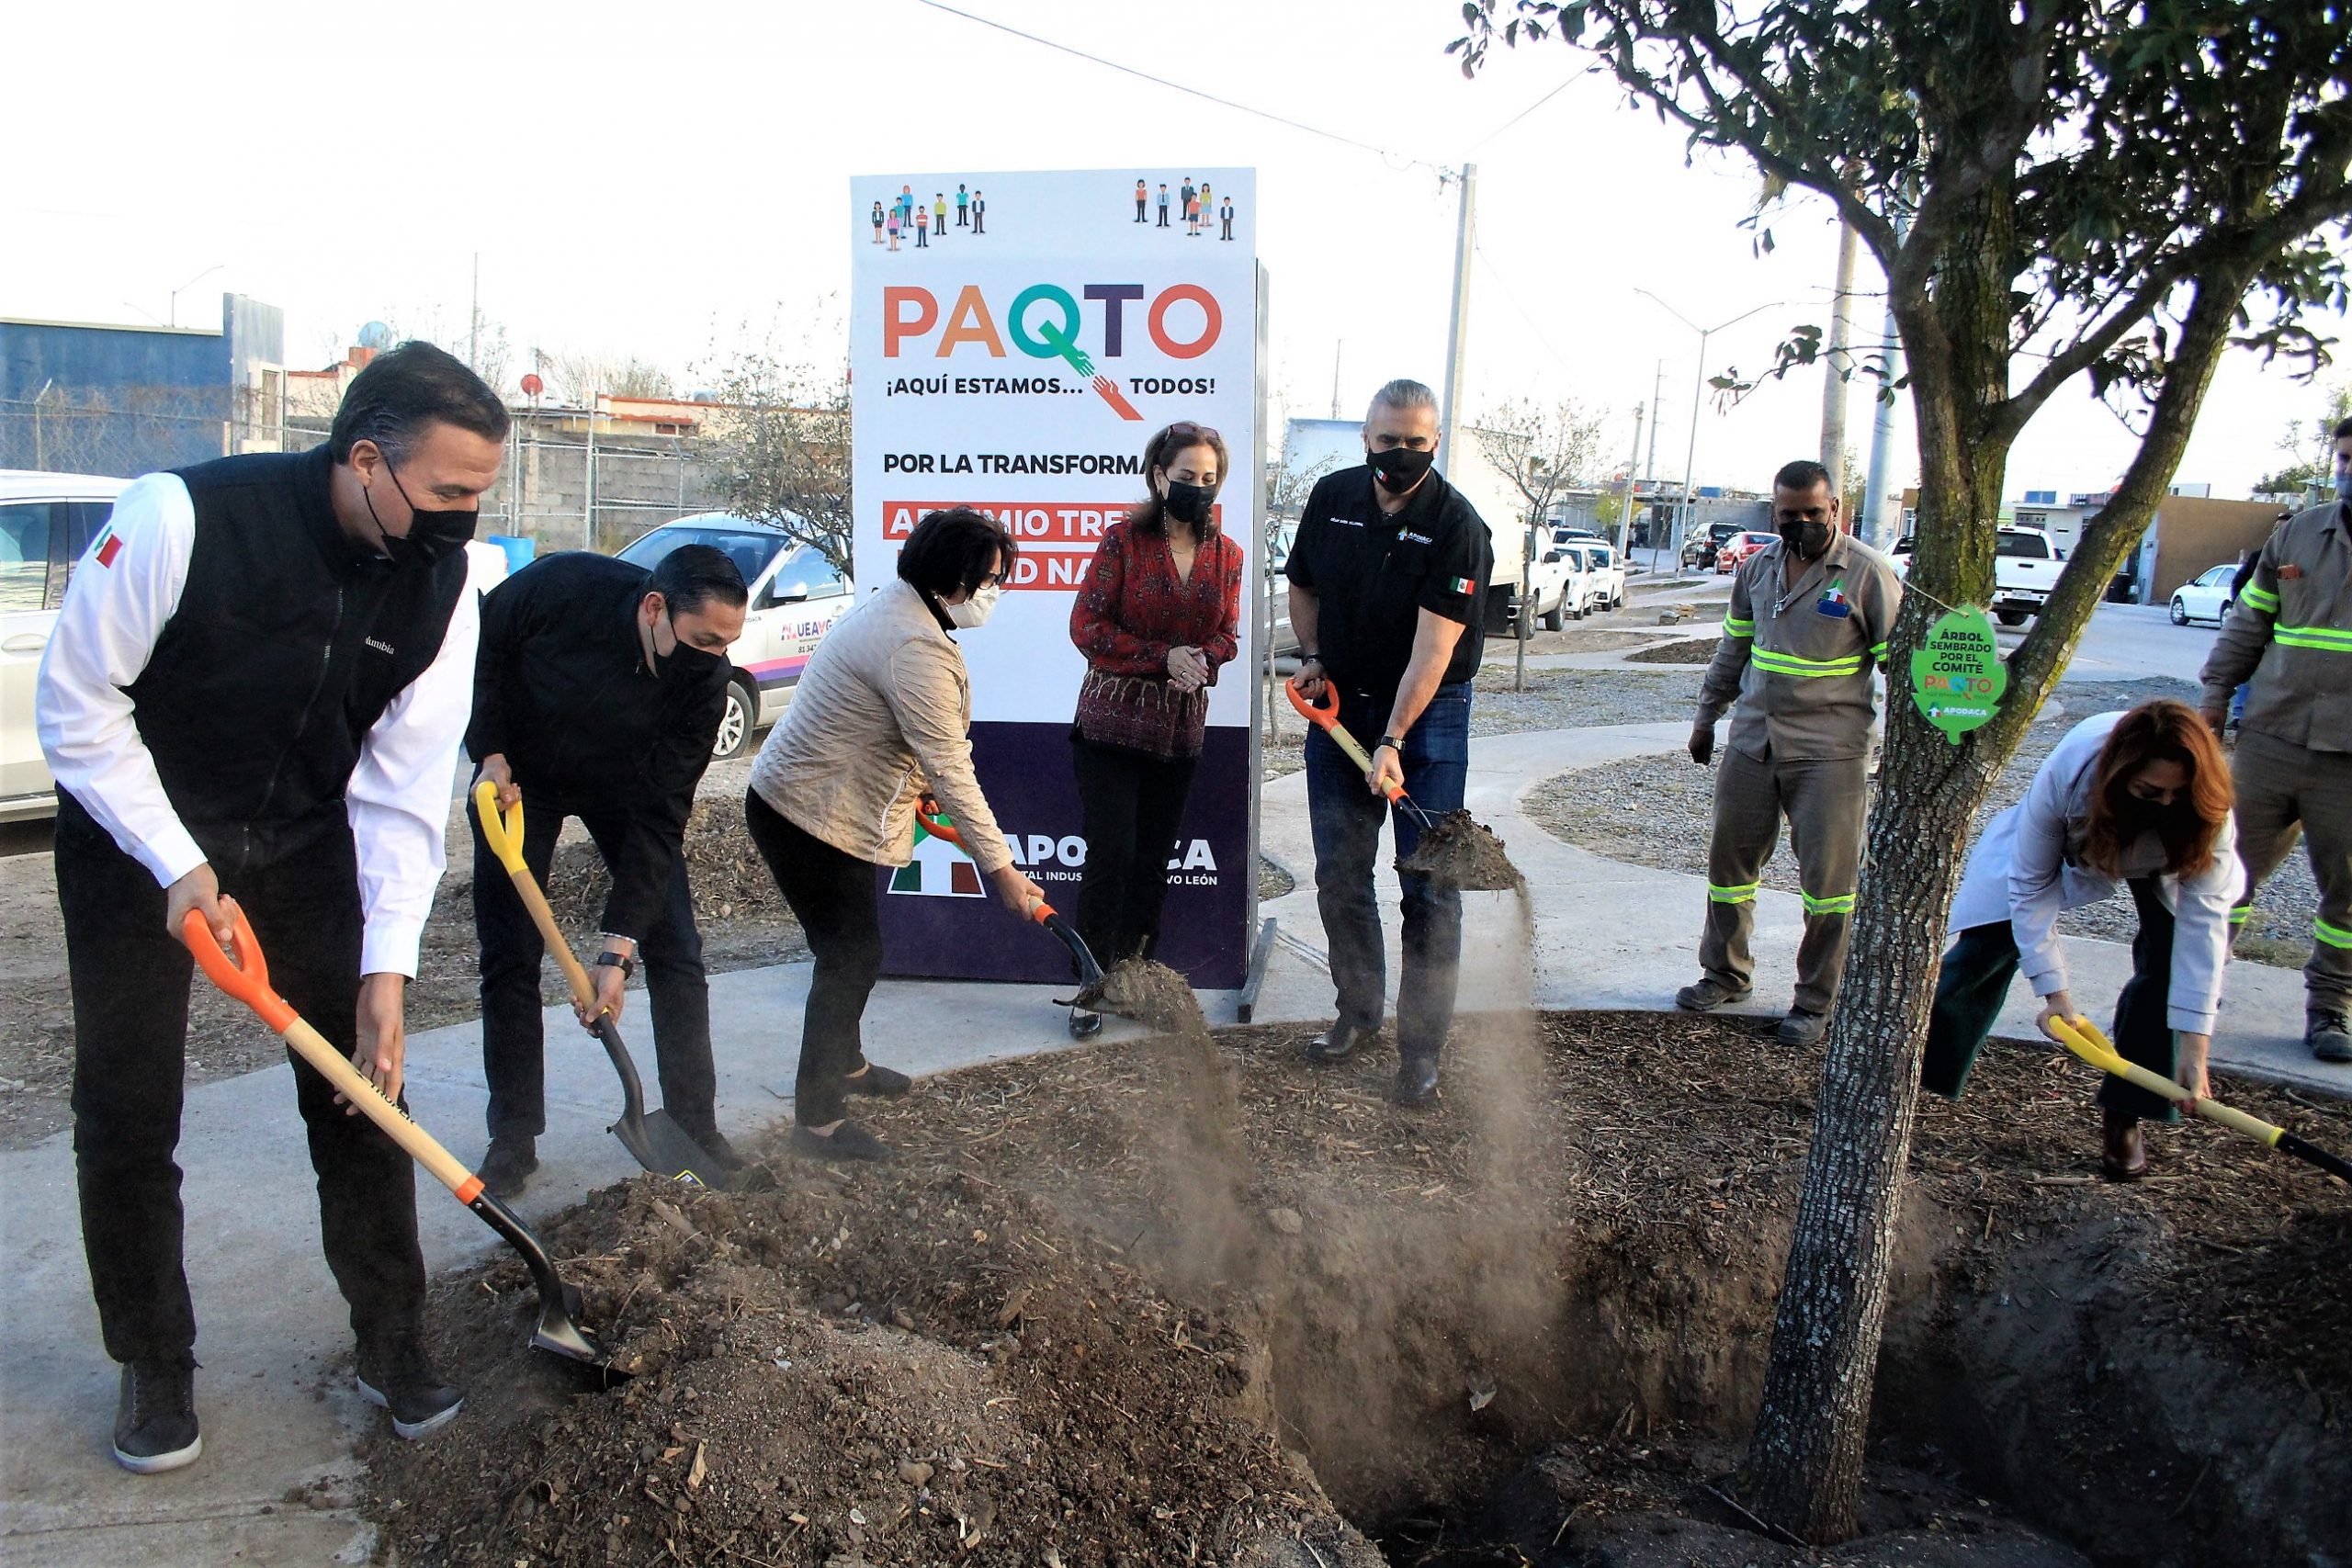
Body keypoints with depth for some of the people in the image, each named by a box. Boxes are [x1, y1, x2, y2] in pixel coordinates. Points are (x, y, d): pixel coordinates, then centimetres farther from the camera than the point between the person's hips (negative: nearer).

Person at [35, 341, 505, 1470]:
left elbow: (406, 791, -13)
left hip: (306, 844, 3)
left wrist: (385, 968, -17)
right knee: (126, 1111, 2)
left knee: (360, 1082, 2)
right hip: (136, 834, -2)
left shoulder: (442, 587, -15)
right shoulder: (182, 516, -27)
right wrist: (179, 866, -22)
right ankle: (154, 1364, 23)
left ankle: (392, 1341, 18)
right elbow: (77, 705, -18)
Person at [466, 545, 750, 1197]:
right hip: (517, 777, 0)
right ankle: (513, 1139, 12)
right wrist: (490, 752, -20)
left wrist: (618, 949, -28)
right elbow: (477, 645, -11)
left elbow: (658, 818, -26)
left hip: (624, 786, 1)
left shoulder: (708, 678, -28)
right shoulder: (561, 586, -33)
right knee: (509, 958, -1)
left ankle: (696, 1129, 6)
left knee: (676, 952, -5)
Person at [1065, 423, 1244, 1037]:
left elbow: (1228, 637, 8)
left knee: (1154, 861, 10)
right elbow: (1087, 625, -10)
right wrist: (1164, 657, -17)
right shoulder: (1123, 540, -7)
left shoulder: (1226, 555, 5)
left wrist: (1199, 660, -15)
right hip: (1112, 723, -4)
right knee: (1109, 857, -6)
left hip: (1180, 728, 4)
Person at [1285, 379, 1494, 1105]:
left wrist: (1393, 740, -29)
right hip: (1339, 704, 5)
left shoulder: (1457, 525, -16)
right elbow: (1303, 585, 17)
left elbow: (1432, 647, -23)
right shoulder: (1331, 498, 0)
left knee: (1429, 887, -3)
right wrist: (1313, 657, 1)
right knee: (1339, 874, 10)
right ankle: (1358, 1010, 27)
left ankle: (1422, 1047, 5)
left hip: (1429, 715, -4)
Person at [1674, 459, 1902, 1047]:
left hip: (1829, 752, -5)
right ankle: (1726, 973, 29)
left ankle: (1817, 1002, 13)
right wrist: (1706, 716, 21)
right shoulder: (1758, 567, 9)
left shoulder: (1868, 572, -8)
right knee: (1730, 863, 12)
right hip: (1751, 742, 5)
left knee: (1828, 879, 0)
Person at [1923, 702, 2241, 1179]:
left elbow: (2203, 916, -35)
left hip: (2172, 852, 1)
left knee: (2171, 966, -18)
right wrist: (2054, 992, -28)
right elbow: (2030, 886, -28)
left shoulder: (2207, 806, -38)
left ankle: (2123, 1115, -2)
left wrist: (2193, 1048, -37)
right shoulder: (2065, 774, -41)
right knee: (1986, 945, -6)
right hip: (2067, 841, -1)